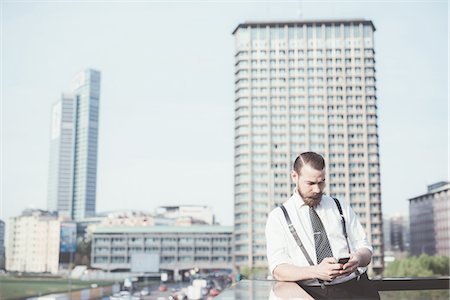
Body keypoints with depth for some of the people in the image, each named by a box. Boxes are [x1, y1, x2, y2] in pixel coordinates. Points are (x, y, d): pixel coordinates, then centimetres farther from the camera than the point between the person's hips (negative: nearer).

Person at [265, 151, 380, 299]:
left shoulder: (341, 207, 19)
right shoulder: (278, 217, 7)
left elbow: (365, 248, 17)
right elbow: (278, 270, -2)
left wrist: (359, 258, -8)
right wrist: (316, 272, -20)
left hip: (355, 287, 4)